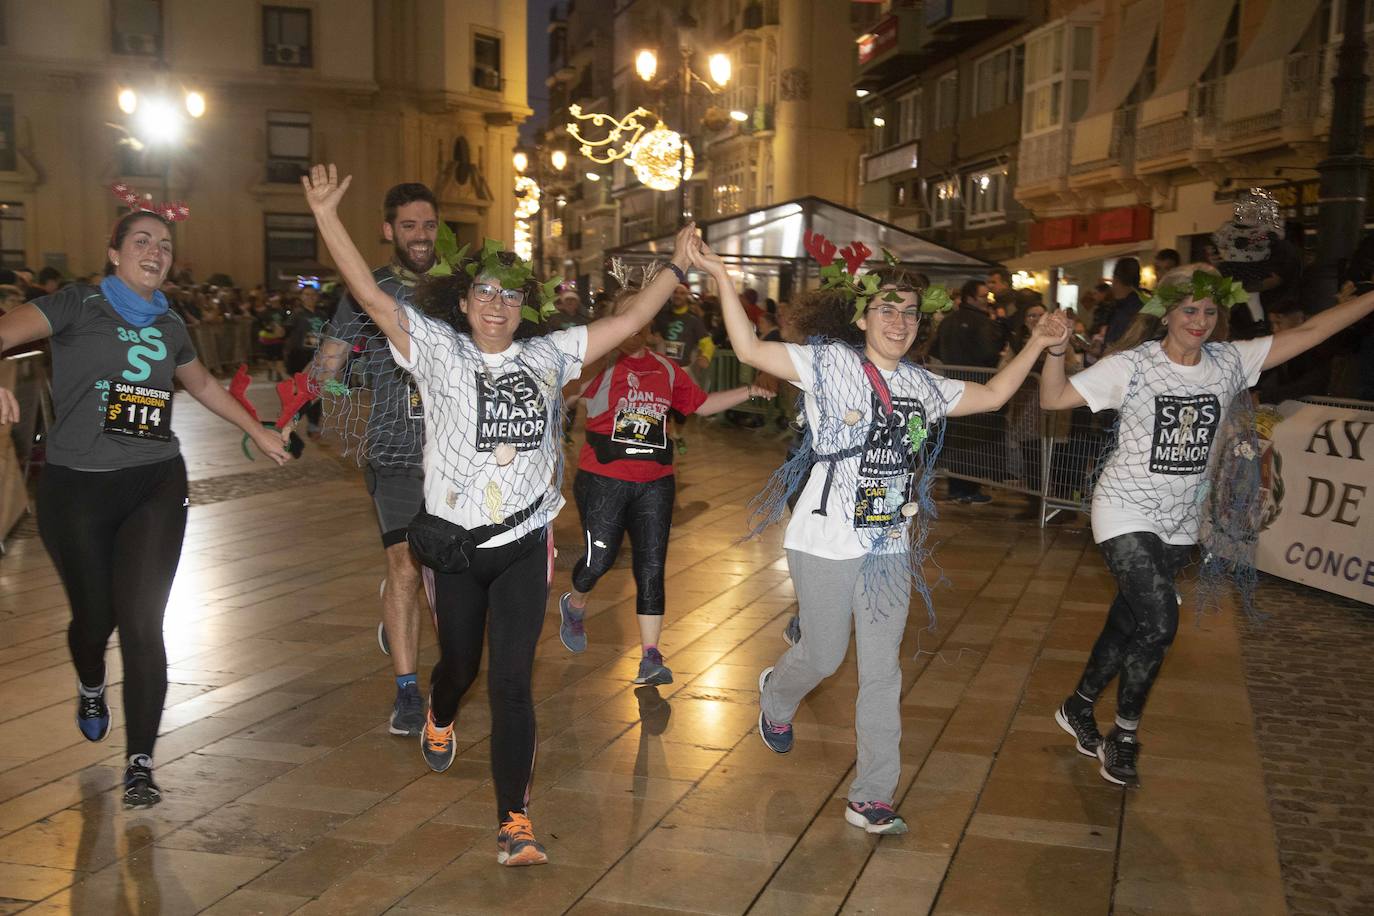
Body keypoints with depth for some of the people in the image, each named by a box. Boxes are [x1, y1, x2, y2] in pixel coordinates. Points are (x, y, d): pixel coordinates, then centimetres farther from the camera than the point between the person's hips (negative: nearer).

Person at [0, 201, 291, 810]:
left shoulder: (168, 325, 11)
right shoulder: (77, 306, -3)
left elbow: (202, 384, 30)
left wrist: (257, 431, 34)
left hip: (155, 485, 2)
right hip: (77, 486, -2)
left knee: (142, 623, -7)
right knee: (94, 615, 10)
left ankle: (140, 764, 0)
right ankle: (91, 689, 47)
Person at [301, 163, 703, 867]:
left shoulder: (547, 356, 5)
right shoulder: (437, 350, -2)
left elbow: (628, 321, 10)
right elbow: (370, 295, -11)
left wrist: (677, 263, 9)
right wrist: (327, 216, -19)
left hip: (524, 544, 1)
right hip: (452, 543, 0)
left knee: (512, 683, -4)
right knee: (459, 663, 20)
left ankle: (514, 823, 3)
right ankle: (438, 720, 58)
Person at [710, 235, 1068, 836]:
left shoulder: (921, 385, 9)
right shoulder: (830, 363, -8)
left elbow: (992, 396, 21)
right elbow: (751, 351, -15)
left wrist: (1036, 345, 17)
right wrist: (722, 279, -23)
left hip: (890, 547, 5)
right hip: (827, 543, -5)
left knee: (882, 673, 6)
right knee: (823, 656, 8)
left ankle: (871, 798, 17)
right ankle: (775, 697, 46)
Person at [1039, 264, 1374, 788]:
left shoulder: (1229, 362, -1)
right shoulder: (1132, 365, -13)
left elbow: (1309, 332, 2)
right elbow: (1054, 399, -17)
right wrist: (1056, 348, -34)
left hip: (1180, 523, 5)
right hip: (1127, 513, -5)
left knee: (1127, 623, 13)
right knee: (1159, 624, -14)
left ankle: (1078, 708, 34)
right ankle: (1124, 736, 6)